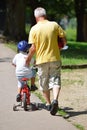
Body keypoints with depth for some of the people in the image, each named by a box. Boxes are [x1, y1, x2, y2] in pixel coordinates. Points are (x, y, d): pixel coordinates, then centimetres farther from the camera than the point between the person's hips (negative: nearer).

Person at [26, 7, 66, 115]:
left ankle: (48, 103, 26)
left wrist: (28, 58, 5)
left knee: (44, 83, 15)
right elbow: (63, 37, 0)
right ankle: (55, 100, -20)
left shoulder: (34, 29, -8)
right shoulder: (54, 25, -4)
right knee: (55, 81, 3)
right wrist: (60, 46, 19)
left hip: (42, 60, 0)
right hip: (55, 58, 1)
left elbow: (33, 48, -10)